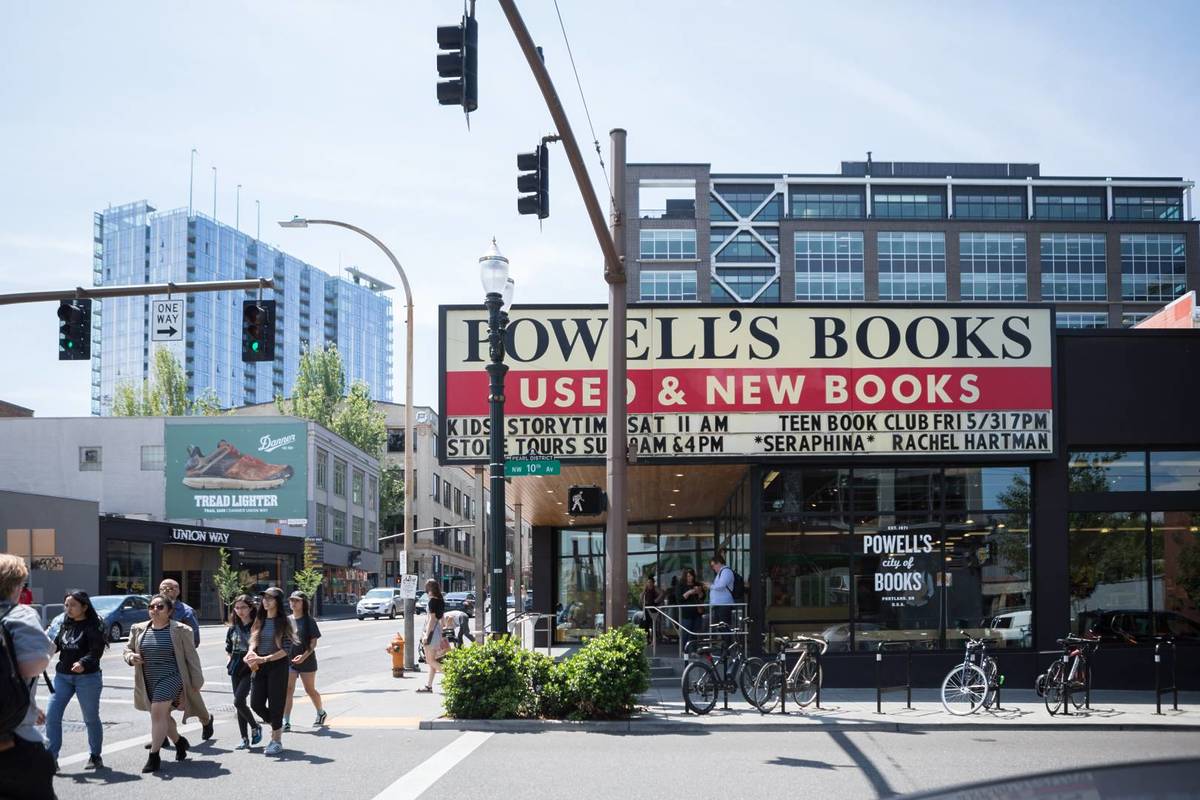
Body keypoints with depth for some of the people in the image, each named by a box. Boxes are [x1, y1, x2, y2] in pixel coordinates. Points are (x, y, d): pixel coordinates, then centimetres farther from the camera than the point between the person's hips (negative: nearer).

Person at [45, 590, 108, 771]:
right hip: (62, 675, 6)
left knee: (91, 718, 7)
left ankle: (95, 756, 22)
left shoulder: (93, 626, -11)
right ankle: (51, 757, 2)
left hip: (87, 676, -6)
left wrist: (83, 663, -38)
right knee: (51, 716, -3)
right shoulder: (65, 624, 8)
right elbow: (57, 644, 16)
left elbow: (96, 651, -20)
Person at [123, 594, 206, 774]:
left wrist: (196, 682, -2)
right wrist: (130, 657, -8)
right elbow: (128, 649, 17)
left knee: (157, 713, -17)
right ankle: (179, 742, 41)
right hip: (148, 682, 6)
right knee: (163, 716, 16)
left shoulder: (180, 630, -6)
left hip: (171, 678, -6)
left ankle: (154, 757, -12)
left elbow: (192, 657, -3)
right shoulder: (139, 630, 6)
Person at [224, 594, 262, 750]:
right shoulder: (233, 628, 10)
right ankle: (245, 739, 13)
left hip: (250, 668, -6)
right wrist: (231, 663, 12)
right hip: (236, 668, 6)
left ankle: (255, 726, 9)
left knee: (238, 701, -15)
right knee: (239, 703, 7)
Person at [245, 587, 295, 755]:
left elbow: (286, 649, -12)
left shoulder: (283, 621, -8)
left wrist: (265, 659, -20)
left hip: (277, 665, -6)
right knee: (256, 704, 4)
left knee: (275, 703, -1)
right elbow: (254, 641, 11)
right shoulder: (260, 621, 9)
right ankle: (276, 727, 29)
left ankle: (277, 741, 11)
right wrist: (251, 653, -12)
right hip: (260, 667, 6)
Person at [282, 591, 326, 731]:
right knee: (288, 690, -8)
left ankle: (321, 713, 34)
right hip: (289, 659, 3)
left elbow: (313, 642, -9)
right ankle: (286, 722, -8)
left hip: (306, 660, -3)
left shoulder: (308, 620, -5)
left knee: (310, 690, 11)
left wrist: (304, 656, -22)